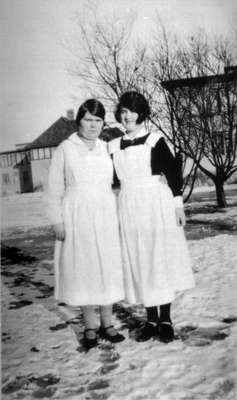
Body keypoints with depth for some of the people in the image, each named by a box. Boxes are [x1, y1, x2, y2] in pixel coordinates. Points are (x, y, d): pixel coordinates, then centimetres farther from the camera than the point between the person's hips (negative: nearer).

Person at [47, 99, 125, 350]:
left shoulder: (107, 149, 8)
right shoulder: (65, 149, 1)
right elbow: (55, 188, 0)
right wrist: (57, 221, -6)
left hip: (105, 217, 3)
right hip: (76, 217, -2)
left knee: (108, 267, 4)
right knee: (82, 268, 1)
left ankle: (106, 323, 18)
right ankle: (90, 327, 14)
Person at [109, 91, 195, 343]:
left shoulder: (155, 140, -3)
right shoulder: (114, 146, 8)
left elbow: (173, 173, -3)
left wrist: (178, 204, -6)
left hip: (157, 206, -4)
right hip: (129, 208, 4)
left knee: (162, 260, 3)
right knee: (138, 263, 7)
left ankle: (166, 320, 15)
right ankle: (151, 319, 20)